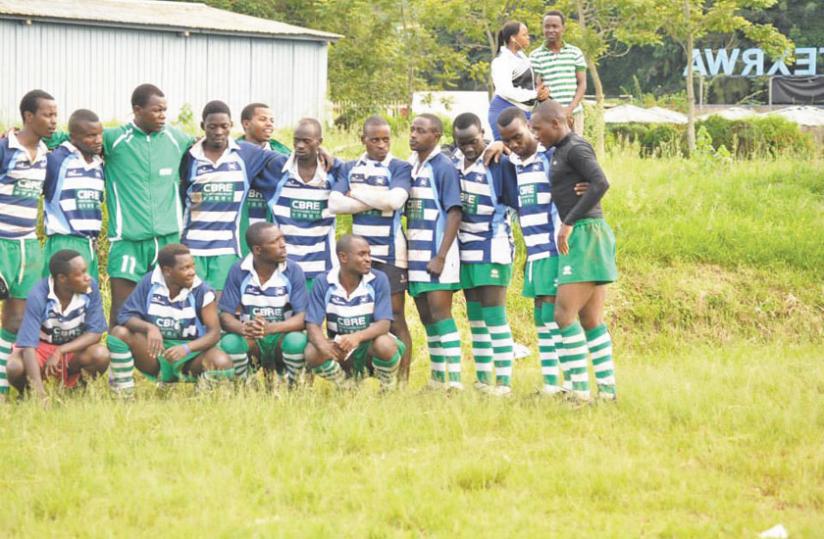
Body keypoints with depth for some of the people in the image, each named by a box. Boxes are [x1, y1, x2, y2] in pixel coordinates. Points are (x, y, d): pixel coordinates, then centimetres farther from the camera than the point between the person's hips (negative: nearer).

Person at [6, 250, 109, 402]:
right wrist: (40, 394, -42)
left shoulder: (91, 288, -20)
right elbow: (28, 345, -32)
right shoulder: (39, 296, -27)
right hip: (42, 347, -2)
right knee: (15, 368, -34)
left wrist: (60, 352, -29)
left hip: (74, 348, 2)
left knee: (101, 355, -31)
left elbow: (95, 332, -16)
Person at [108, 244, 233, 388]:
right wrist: (149, 327, -34)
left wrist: (186, 348, -33)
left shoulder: (202, 291, -10)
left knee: (222, 363, -32)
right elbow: (125, 316, -12)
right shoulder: (149, 283, -7)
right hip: (155, 349, 1)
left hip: (190, 351, -1)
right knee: (119, 332, -25)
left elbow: (214, 332, -14)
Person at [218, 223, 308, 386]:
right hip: (251, 339, 0)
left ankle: (293, 388, -7)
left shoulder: (293, 271, -10)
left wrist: (270, 328, -35)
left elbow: (302, 318, -16)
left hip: (282, 337, 0)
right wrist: (243, 328, -33)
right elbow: (225, 316, -8)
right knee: (229, 342, -32)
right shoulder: (238, 272, -7)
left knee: (297, 340, -34)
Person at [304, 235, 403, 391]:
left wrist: (358, 336, -40)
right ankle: (345, 389, 1)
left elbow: (384, 324, -19)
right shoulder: (324, 283, -8)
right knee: (312, 353, -29)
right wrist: (322, 344, -37)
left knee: (385, 344, -35)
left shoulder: (378, 280, -11)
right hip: (339, 350, 1)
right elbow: (313, 324, -12)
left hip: (370, 347, -1)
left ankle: (389, 390, -3)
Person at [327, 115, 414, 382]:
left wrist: (358, 193, -7)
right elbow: (335, 203, -4)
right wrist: (376, 201, -11)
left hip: (389, 252, -4)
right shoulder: (350, 168, 10)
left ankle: (401, 382, -2)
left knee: (395, 319, -3)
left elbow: (394, 200, -19)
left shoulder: (400, 168, -1)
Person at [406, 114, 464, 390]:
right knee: (426, 315, 10)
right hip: (415, 251, 7)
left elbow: (454, 214, -12)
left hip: (436, 252, -7)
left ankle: (455, 380, -11)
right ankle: (437, 379, 18)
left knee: (439, 312, -11)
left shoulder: (444, 167, -9)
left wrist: (441, 256, -17)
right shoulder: (409, 166, 11)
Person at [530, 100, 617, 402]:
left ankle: (580, 388, -13)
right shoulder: (561, 151, 19)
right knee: (590, 320, 6)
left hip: (586, 236, -10)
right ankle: (607, 388, 5)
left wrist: (569, 223, -27)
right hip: (581, 239, 10)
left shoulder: (577, 148, -11)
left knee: (564, 315, -12)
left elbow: (601, 183, -26)